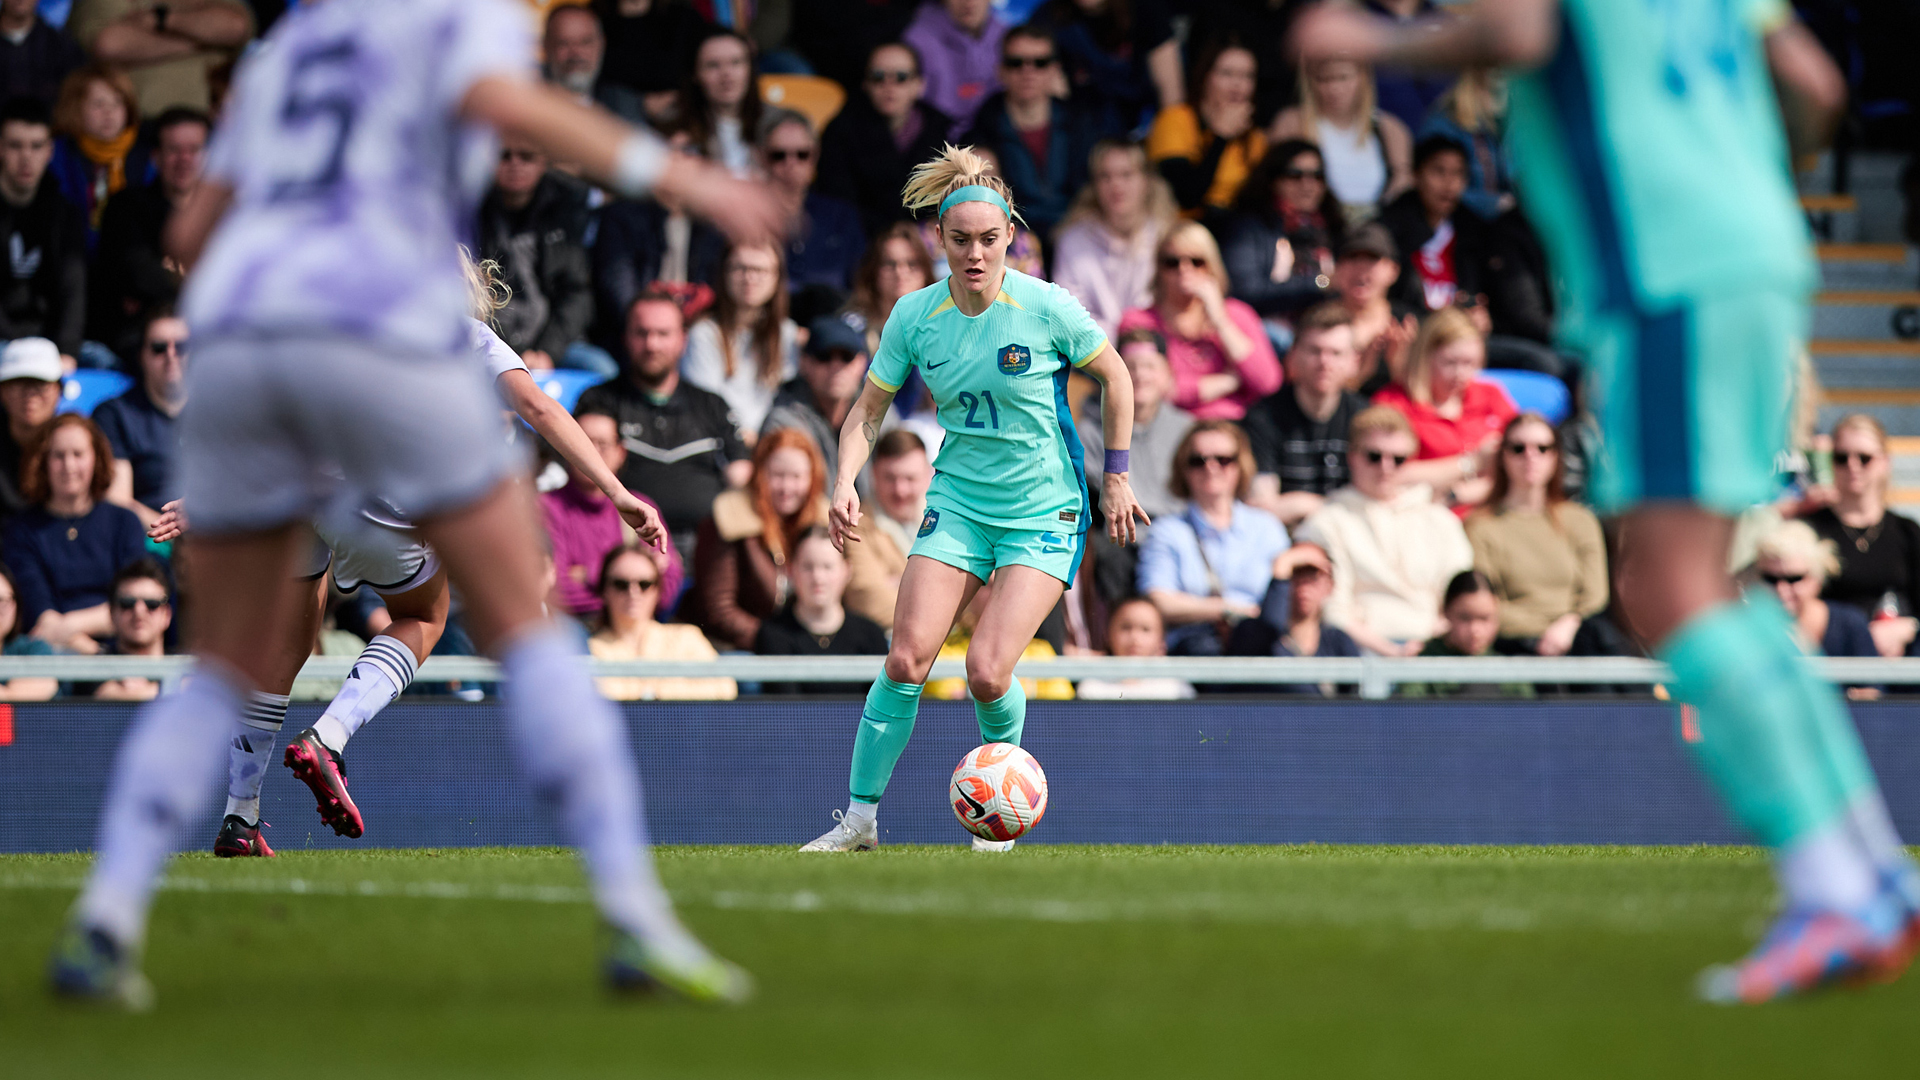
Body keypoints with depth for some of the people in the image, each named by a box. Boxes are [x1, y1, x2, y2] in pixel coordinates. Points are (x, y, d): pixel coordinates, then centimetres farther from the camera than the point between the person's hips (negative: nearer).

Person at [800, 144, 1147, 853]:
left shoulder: (1046, 307, -14)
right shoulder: (915, 316, -5)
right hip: (957, 500, 3)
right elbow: (868, 411, 5)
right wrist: (845, 482, -12)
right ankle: (859, 818, 2)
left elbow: (1114, 377, 2)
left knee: (988, 672, -16)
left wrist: (1117, 477, 4)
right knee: (907, 659, -11)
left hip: (1044, 509, -3)